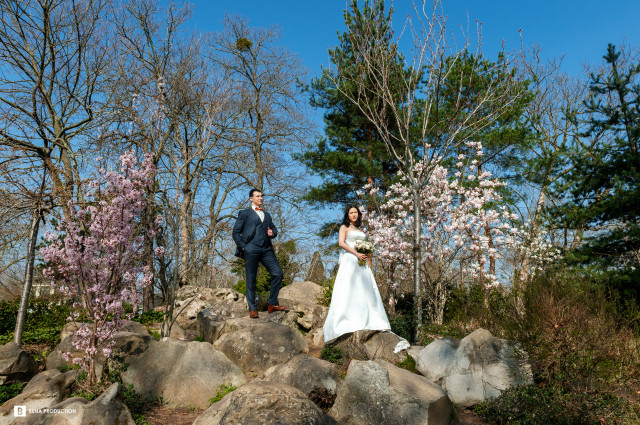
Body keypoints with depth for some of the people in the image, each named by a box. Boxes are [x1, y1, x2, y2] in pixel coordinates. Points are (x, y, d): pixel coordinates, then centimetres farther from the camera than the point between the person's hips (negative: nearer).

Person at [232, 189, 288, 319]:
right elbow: (235, 232, 7)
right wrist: (242, 247, -5)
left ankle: (272, 304, 1)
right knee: (251, 280, -3)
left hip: (266, 249, 4)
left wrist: (273, 233, 4)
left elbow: (274, 228, 29)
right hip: (251, 250, -4)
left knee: (278, 273, -8)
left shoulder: (267, 215, 26)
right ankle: (252, 309, 5)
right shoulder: (245, 213, 12)